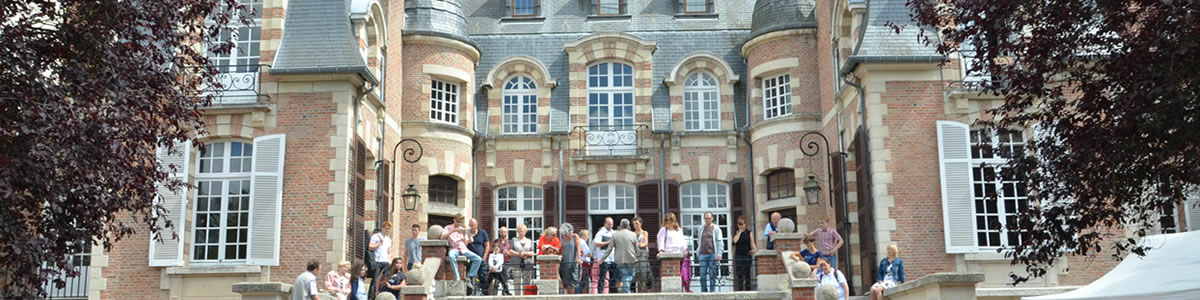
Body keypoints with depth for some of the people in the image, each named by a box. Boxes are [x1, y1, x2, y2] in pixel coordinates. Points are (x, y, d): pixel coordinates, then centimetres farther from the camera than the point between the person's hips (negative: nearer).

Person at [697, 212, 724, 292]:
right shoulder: (701, 228, 16)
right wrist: (698, 252, 15)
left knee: (712, 275, -2)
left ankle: (712, 291, 3)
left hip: (713, 254, -3)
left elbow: (719, 242, 0)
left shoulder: (716, 228, 5)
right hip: (703, 254, 3)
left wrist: (719, 253, -11)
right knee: (703, 275, -3)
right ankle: (703, 292, 1)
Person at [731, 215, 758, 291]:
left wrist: (754, 249, -20)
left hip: (747, 255, -2)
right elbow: (735, 240, -7)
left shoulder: (749, 233, 6)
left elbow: (752, 243, -1)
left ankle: (748, 289, 2)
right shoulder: (736, 233, 12)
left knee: (747, 274, -2)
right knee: (739, 274, -3)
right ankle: (740, 289, -3)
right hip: (738, 256, 2)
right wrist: (739, 232, 0)